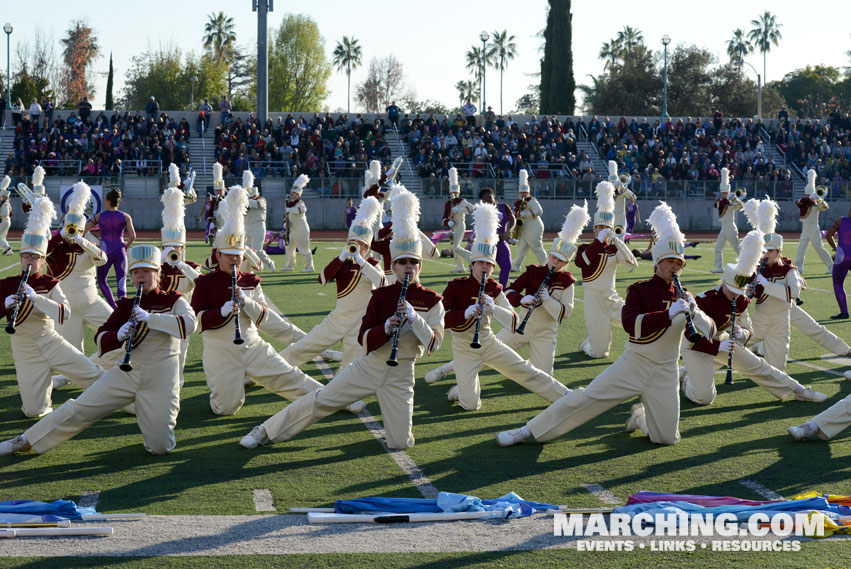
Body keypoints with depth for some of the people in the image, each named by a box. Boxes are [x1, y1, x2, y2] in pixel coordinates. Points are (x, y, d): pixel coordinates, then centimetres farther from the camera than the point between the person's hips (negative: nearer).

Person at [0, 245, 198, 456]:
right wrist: (118, 336, -19)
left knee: (159, 447, -9)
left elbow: (189, 324, -23)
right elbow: (101, 338, 5)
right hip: (127, 373, 3)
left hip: (160, 381, -3)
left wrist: (150, 318, -32)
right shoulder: (126, 306, 9)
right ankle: (27, 440, 11)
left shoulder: (173, 301, -2)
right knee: (79, 409, -2)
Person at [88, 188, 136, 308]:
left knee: (101, 281, 18)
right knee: (121, 283, 1)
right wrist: (125, 247, 9)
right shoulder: (125, 216, 0)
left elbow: (83, 230, 7)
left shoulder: (99, 216, 0)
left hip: (105, 252, -1)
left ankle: (114, 307, 7)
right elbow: (132, 236, -7)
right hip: (120, 252, 1)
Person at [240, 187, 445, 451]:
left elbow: (434, 343, -12)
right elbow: (364, 338, -6)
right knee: (320, 401, -2)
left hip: (400, 377, 0)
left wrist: (414, 317, -27)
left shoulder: (432, 301, -3)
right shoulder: (381, 295, -1)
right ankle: (265, 432, 11)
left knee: (400, 443, -6)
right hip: (367, 367, 1)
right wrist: (386, 328, -27)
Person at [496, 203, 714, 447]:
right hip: (633, 364, -3)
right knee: (585, 398, -9)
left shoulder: (683, 297, 6)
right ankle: (528, 431, 2)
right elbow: (630, 324, -23)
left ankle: (639, 416, 31)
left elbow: (709, 332, 0)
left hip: (665, 374, 3)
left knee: (667, 438, -2)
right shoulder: (640, 290, -5)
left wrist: (693, 312, -20)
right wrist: (670, 313, -33)